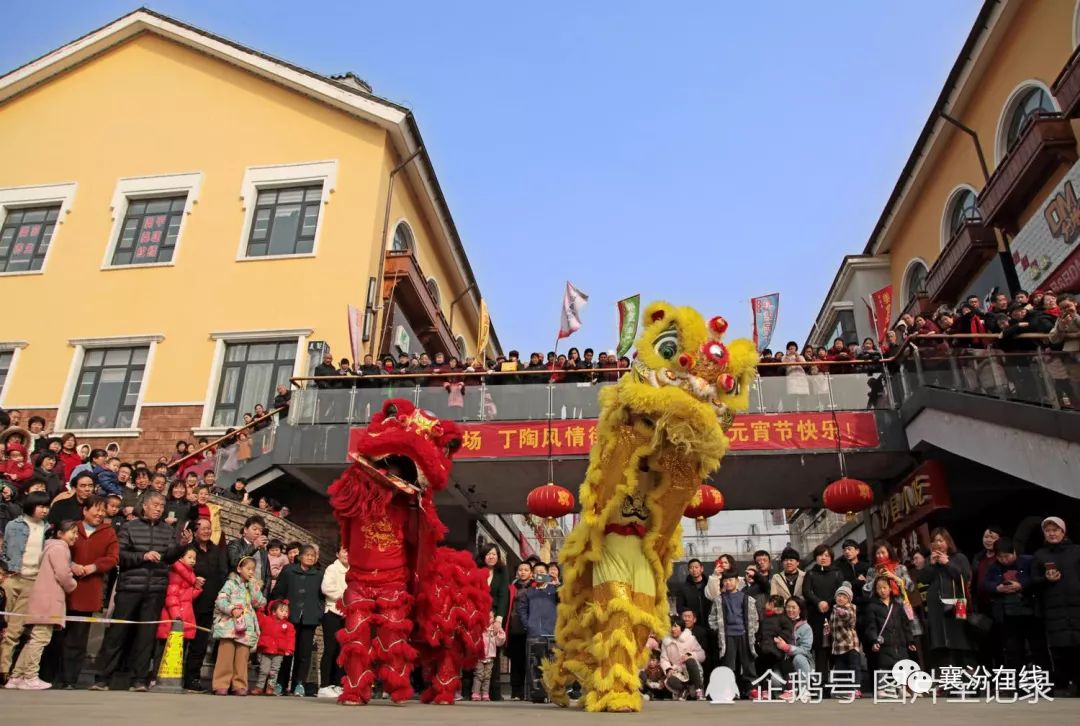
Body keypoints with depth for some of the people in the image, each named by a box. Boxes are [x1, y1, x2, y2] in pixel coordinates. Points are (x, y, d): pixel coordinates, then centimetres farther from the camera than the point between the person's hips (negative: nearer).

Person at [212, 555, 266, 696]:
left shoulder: (253, 586, 19)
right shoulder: (230, 583, 5)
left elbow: (259, 603, 4)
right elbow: (220, 600, -6)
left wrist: (253, 585, 1)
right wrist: (231, 609, -22)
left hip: (246, 628, 4)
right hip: (229, 625, -4)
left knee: (242, 658, 2)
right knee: (226, 656, -6)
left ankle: (239, 685, 8)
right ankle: (221, 685, 2)